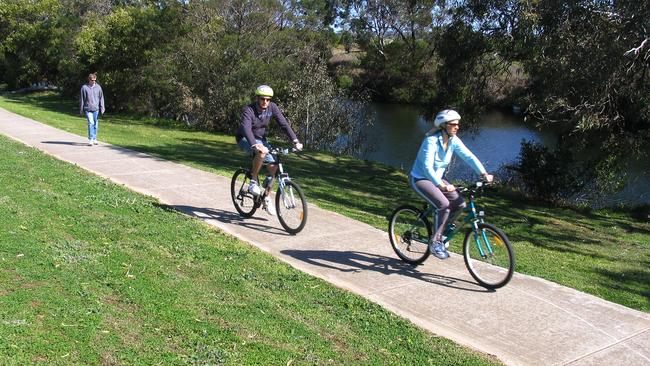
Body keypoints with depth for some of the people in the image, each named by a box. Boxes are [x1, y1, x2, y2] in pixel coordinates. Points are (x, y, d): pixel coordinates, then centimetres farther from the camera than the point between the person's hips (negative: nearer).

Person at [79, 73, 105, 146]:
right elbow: (81, 99, 3)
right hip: (88, 109, -3)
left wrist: (102, 108, 3)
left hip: (96, 109, 3)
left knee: (95, 124, 9)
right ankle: (90, 140, -11)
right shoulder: (84, 87, -1)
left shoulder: (98, 87, 5)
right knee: (91, 123, -13)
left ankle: (94, 139, 22)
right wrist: (81, 110, 3)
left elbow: (101, 98, 9)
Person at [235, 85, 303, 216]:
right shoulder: (249, 110, -27)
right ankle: (253, 182, -20)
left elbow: (284, 123, -18)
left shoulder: (272, 107, -13)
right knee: (262, 152, -37)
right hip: (245, 139, -5)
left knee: (273, 166, -11)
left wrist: (295, 141, -31)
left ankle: (267, 198, 6)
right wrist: (254, 145, -60)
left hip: (261, 138, 5)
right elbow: (246, 128, -43)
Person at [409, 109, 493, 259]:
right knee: (444, 204, -28)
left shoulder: (453, 140, -5)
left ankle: (441, 230, 11)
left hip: (436, 178, 7)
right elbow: (427, 167, -33)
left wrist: (484, 173, -22)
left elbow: (469, 156, -8)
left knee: (460, 203, -9)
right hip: (420, 179, -7)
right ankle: (435, 241, -13)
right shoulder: (431, 141, -25)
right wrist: (442, 186, -44)